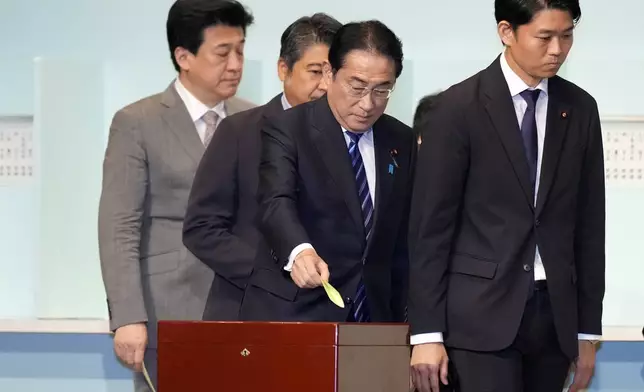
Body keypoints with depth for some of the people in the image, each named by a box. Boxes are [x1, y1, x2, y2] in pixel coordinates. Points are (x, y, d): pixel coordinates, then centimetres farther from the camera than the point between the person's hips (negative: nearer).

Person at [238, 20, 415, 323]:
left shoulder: (401, 142, 11)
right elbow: (276, 203, -22)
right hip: (291, 314, -5)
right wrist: (299, 252, -42)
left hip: (370, 319, 5)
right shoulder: (287, 130, -5)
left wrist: (397, 321, 15)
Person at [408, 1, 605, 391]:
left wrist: (588, 329, 11)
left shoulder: (580, 109, 9)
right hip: (483, 311, -4)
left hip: (555, 312, 4)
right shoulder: (460, 107, -4)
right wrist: (427, 332, -8)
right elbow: (431, 223, -5)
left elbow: (589, 223, 12)